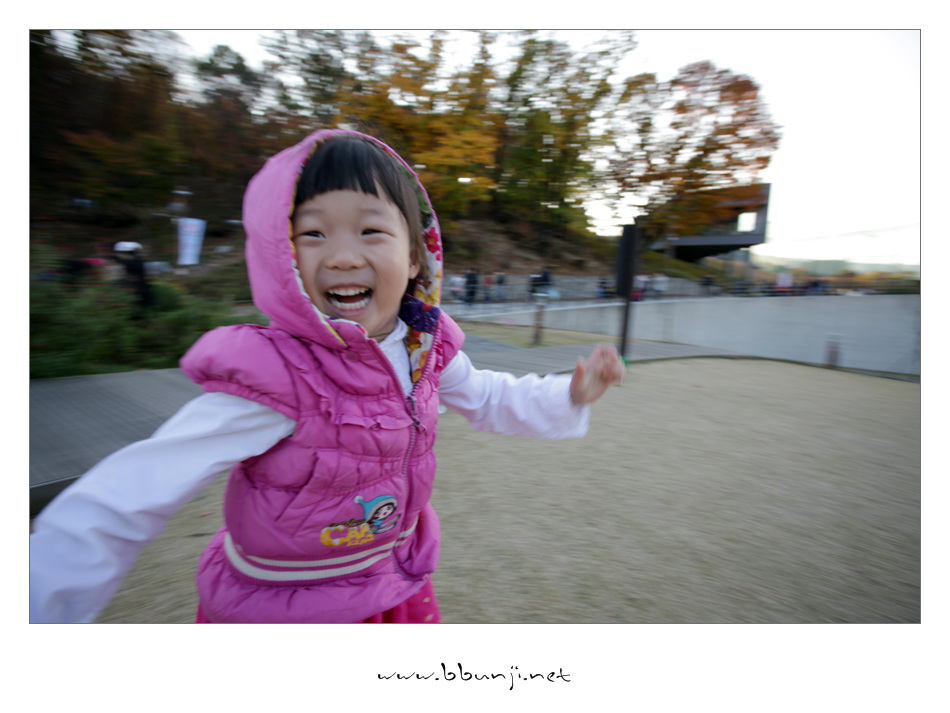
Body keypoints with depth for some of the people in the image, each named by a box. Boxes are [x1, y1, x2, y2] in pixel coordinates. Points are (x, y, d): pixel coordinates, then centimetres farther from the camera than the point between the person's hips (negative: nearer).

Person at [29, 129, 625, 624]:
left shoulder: (427, 349, -13)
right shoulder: (269, 380, -30)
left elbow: (489, 399, 4)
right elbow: (126, 503, -27)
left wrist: (572, 394, -6)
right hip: (279, 609, -4)